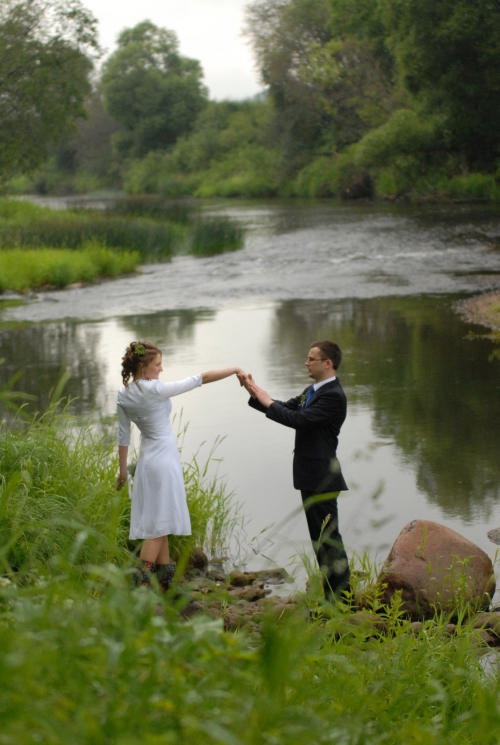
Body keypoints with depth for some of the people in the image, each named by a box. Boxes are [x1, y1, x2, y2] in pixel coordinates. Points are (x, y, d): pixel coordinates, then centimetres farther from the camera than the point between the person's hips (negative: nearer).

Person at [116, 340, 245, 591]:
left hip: (147, 458, 8)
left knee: (160, 522, 13)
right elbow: (202, 378, -15)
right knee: (159, 523, -4)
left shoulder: (123, 394, 2)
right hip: (164, 459, -8)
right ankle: (141, 582, -8)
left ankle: (165, 579, 18)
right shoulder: (156, 390, -19)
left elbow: (123, 435, 9)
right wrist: (234, 370, -7)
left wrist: (123, 470, 16)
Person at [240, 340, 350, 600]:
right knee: (319, 537, 16)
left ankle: (342, 596, 1)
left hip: (322, 478, -10)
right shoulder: (312, 390, 14)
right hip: (311, 476, 10)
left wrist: (266, 402, -14)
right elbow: (286, 408, 17)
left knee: (328, 536, -5)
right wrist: (256, 394, 4)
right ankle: (332, 593, 24)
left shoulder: (333, 396, -18)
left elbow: (299, 419, -25)